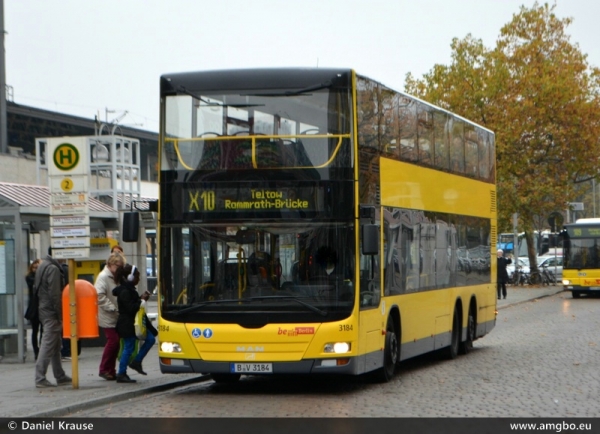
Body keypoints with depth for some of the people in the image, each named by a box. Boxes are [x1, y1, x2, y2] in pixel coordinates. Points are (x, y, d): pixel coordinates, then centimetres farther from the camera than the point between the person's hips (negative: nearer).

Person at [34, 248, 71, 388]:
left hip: (44, 310, 10)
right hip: (52, 313, -10)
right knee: (48, 344, -8)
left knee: (56, 345, 16)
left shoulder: (43, 266, 14)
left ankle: (60, 376, 22)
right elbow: (55, 294, -21)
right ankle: (40, 378, -8)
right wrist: (60, 315, -17)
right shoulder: (53, 269, -16)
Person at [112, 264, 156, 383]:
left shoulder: (129, 289, 14)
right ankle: (121, 374, 1)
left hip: (134, 323, 10)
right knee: (128, 348, -6)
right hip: (127, 325, -10)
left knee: (150, 338, 7)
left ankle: (136, 362, 12)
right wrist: (142, 300, -14)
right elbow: (131, 308, -24)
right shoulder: (125, 292, -18)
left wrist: (142, 298, 5)